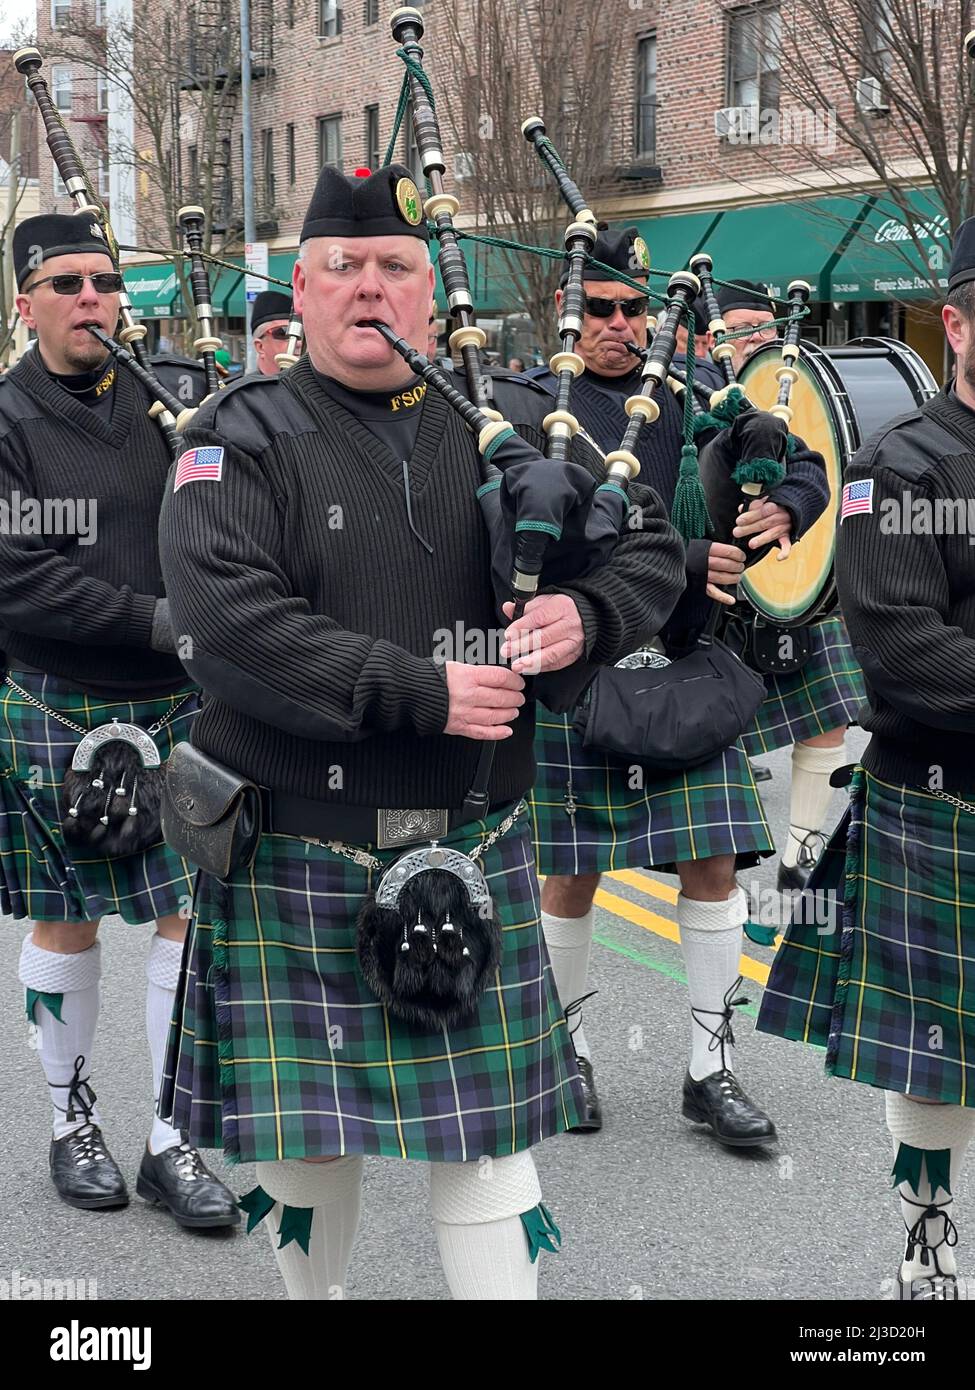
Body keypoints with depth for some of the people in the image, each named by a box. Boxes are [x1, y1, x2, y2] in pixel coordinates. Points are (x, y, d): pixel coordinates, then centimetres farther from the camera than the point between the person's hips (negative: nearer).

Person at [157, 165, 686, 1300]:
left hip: (472, 847, 2)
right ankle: (311, 1294, 35)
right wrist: (419, 693, -24)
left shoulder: (510, 427, 7)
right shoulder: (245, 442, -5)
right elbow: (223, 618, -21)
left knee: (486, 1129, 6)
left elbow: (653, 541, 13)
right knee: (302, 1130, 11)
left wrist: (587, 614, -10)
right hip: (297, 853, -2)